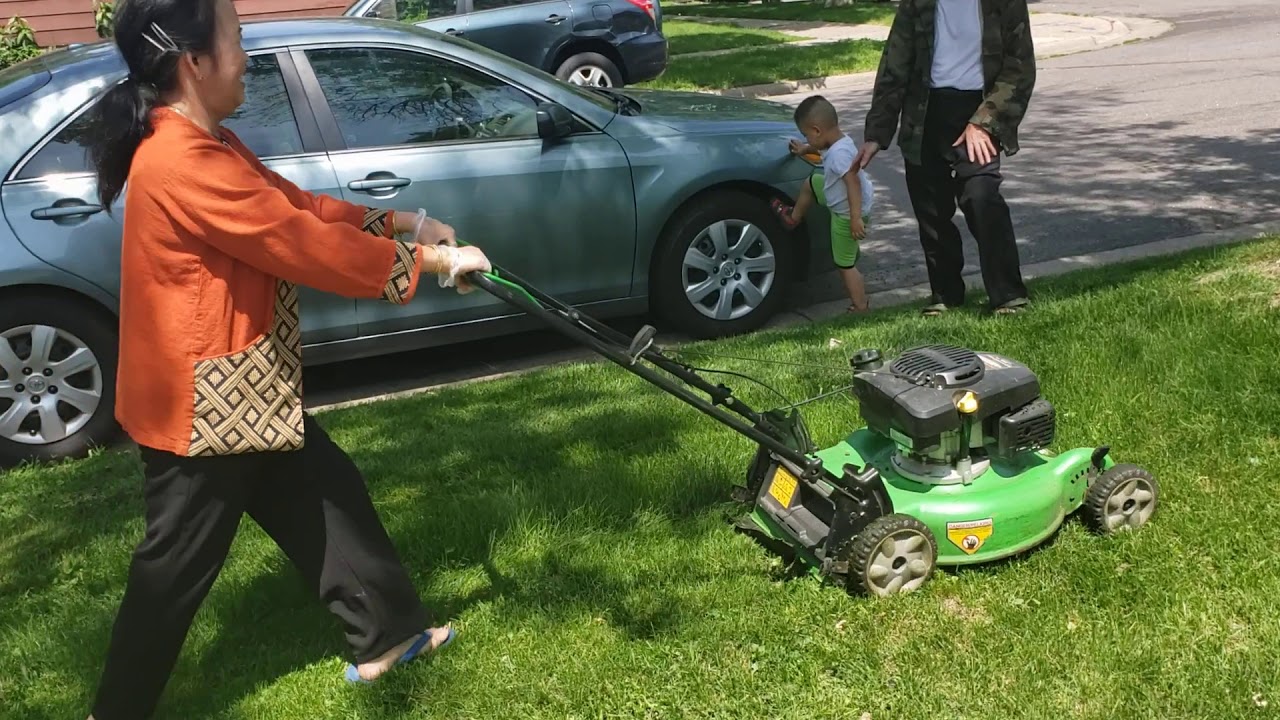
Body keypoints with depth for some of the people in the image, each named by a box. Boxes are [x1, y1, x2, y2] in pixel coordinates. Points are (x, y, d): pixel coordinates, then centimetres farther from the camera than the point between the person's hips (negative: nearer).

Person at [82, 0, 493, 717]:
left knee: (327, 492, 18)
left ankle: (389, 633, 33)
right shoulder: (184, 163, -27)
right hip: (200, 408, -10)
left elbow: (296, 207, 11)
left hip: (242, 399, 10)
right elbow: (306, 244, -26)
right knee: (180, 564, 6)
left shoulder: (205, 145, 7)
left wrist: (399, 222, 2)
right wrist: (433, 261, -17)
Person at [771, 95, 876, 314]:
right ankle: (794, 217, 48)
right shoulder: (839, 141, -3)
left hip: (846, 215, -9)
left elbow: (853, 182, -39)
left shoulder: (839, 154, -33)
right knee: (810, 185, 25)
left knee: (846, 265, 2)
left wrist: (856, 218, -41)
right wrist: (805, 149, 24)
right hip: (840, 204, 9)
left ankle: (861, 308, 10)